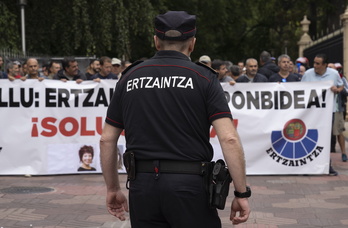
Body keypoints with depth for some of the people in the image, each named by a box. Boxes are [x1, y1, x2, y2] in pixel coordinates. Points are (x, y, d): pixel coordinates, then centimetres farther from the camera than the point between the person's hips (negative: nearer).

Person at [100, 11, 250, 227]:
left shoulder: (130, 77, 9)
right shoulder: (203, 77, -1)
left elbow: (107, 139, 9)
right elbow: (229, 138, -11)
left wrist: (113, 188, 18)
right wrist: (242, 193, -6)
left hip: (143, 185, 3)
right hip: (190, 185, -3)